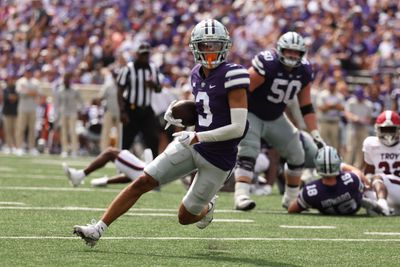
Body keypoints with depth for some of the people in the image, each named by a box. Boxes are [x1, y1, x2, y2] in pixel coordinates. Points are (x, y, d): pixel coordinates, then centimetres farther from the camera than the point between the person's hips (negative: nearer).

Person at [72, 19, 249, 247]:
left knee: (186, 217, 8)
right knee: (142, 182, -8)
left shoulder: (232, 76, -19)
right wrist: (180, 118, 5)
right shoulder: (198, 75, 6)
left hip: (218, 158, -6)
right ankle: (98, 229, -3)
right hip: (192, 146, 6)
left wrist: (197, 137, -23)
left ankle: (207, 206, 44)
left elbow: (237, 128, -23)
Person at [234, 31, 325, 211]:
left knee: (297, 155, 9)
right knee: (248, 153, -25)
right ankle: (241, 196, -33)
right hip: (251, 114, -7)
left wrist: (315, 134, -5)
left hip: (275, 118, 7)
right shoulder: (267, 65, -29)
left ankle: (291, 199, 24)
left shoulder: (304, 71, -7)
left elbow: (306, 106, 1)